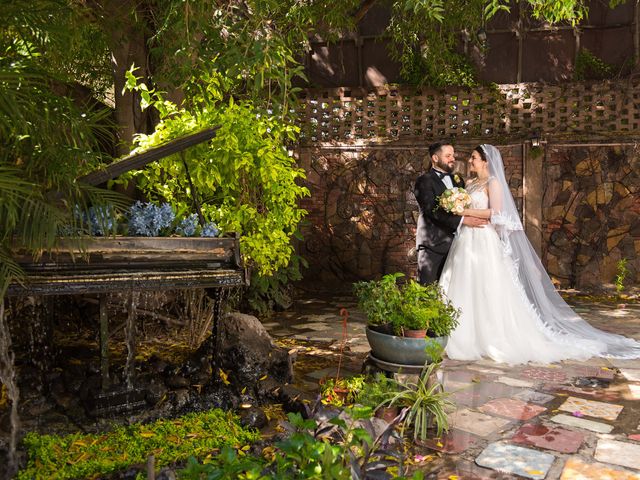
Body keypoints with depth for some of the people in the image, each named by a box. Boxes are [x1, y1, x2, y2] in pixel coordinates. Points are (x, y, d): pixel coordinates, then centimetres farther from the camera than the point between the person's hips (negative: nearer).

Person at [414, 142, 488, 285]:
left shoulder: (457, 179, 17)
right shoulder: (424, 181, -7)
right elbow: (433, 211, -17)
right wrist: (462, 220, -22)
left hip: (454, 242, 6)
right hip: (433, 244, -6)